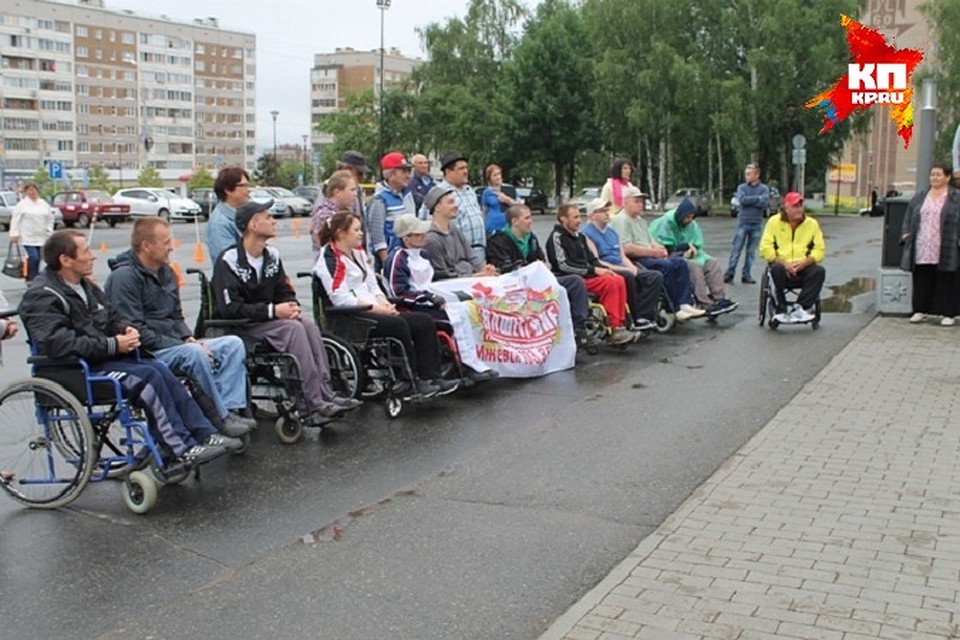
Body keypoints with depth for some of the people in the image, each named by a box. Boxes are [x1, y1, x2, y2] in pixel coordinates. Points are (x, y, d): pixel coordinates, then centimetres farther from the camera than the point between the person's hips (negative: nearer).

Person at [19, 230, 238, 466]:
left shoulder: (85, 286, 18)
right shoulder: (42, 297, -11)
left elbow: (112, 317, 27)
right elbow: (57, 343, -25)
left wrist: (126, 328, 1)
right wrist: (112, 345, -22)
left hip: (103, 358, 8)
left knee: (160, 370, -14)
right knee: (146, 376, -25)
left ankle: (204, 434, -14)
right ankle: (183, 448, -21)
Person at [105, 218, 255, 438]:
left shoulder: (166, 272, 15)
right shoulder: (124, 276, -12)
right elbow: (134, 331, -20)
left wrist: (189, 338, 0)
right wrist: (182, 345, -20)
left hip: (174, 344, 9)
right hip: (146, 353, -9)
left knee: (233, 343, -7)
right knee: (194, 353, -34)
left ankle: (230, 409, -21)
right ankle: (221, 416, -21)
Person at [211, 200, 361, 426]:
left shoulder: (272, 255, 11)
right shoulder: (229, 260, -13)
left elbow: (285, 292, 16)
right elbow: (230, 308, -20)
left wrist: (293, 306, -9)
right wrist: (273, 311, -22)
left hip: (267, 320, 7)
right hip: (239, 327, -7)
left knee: (310, 327, -21)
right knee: (293, 329, -29)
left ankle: (325, 395, -26)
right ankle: (312, 406, -33)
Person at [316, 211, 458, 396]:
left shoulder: (357, 251, 19)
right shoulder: (331, 259, -10)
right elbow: (340, 299, -19)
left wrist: (384, 303, -1)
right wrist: (376, 308, -18)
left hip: (373, 310, 10)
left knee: (425, 322, -4)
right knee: (398, 325, -32)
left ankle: (431, 377, -9)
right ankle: (411, 383, -22)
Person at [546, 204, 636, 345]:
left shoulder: (580, 237, 20)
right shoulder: (557, 237, -5)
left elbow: (592, 259, 24)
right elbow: (563, 265, -14)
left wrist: (604, 269, 1)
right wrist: (593, 270, -15)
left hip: (586, 275, 8)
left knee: (619, 280, -15)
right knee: (609, 282, -27)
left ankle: (620, 325, -17)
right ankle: (614, 330, -25)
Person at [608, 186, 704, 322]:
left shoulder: (640, 220, 25)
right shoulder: (621, 220, -9)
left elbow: (651, 241, 26)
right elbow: (626, 248, -21)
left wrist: (660, 248, 1)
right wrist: (653, 252, -18)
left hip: (649, 256, 10)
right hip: (635, 260, -10)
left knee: (681, 262, -7)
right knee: (666, 266, -29)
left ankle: (685, 304, -17)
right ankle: (675, 310, -23)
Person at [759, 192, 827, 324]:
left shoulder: (812, 224, 9)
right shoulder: (774, 222, 4)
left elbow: (820, 249, 4)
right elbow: (765, 248, -3)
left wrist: (804, 263, -14)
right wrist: (783, 263, -16)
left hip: (803, 268, 2)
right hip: (782, 265, -2)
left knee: (819, 271, -28)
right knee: (776, 269, -35)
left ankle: (802, 308, -28)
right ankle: (782, 311, -27)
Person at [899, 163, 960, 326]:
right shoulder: (920, 197, 15)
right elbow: (909, 216, 19)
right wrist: (906, 233, 5)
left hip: (945, 251, -4)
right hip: (922, 250, 4)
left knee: (946, 282, 0)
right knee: (922, 280, 7)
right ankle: (921, 311, 16)